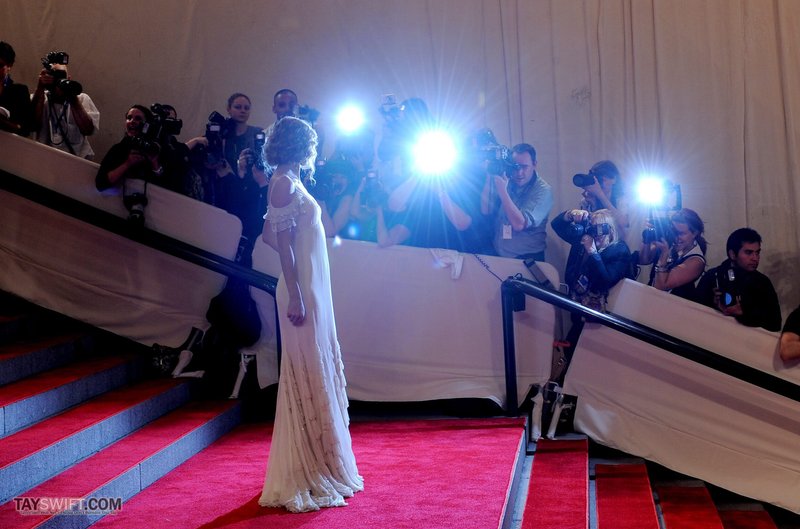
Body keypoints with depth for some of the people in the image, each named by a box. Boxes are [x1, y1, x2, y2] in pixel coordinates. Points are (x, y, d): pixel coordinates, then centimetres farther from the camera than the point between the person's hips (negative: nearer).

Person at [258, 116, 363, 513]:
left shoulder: (291, 183, 16)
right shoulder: (284, 183, -12)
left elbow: (269, 235, 22)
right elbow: (281, 242, -18)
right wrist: (295, 297, -22)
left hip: (313, 287, 10)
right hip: (302, 290, -10)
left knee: (320, 375, 14)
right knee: (307, 378, -5)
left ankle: (320, 467, 25)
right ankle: (303, 480, 2)